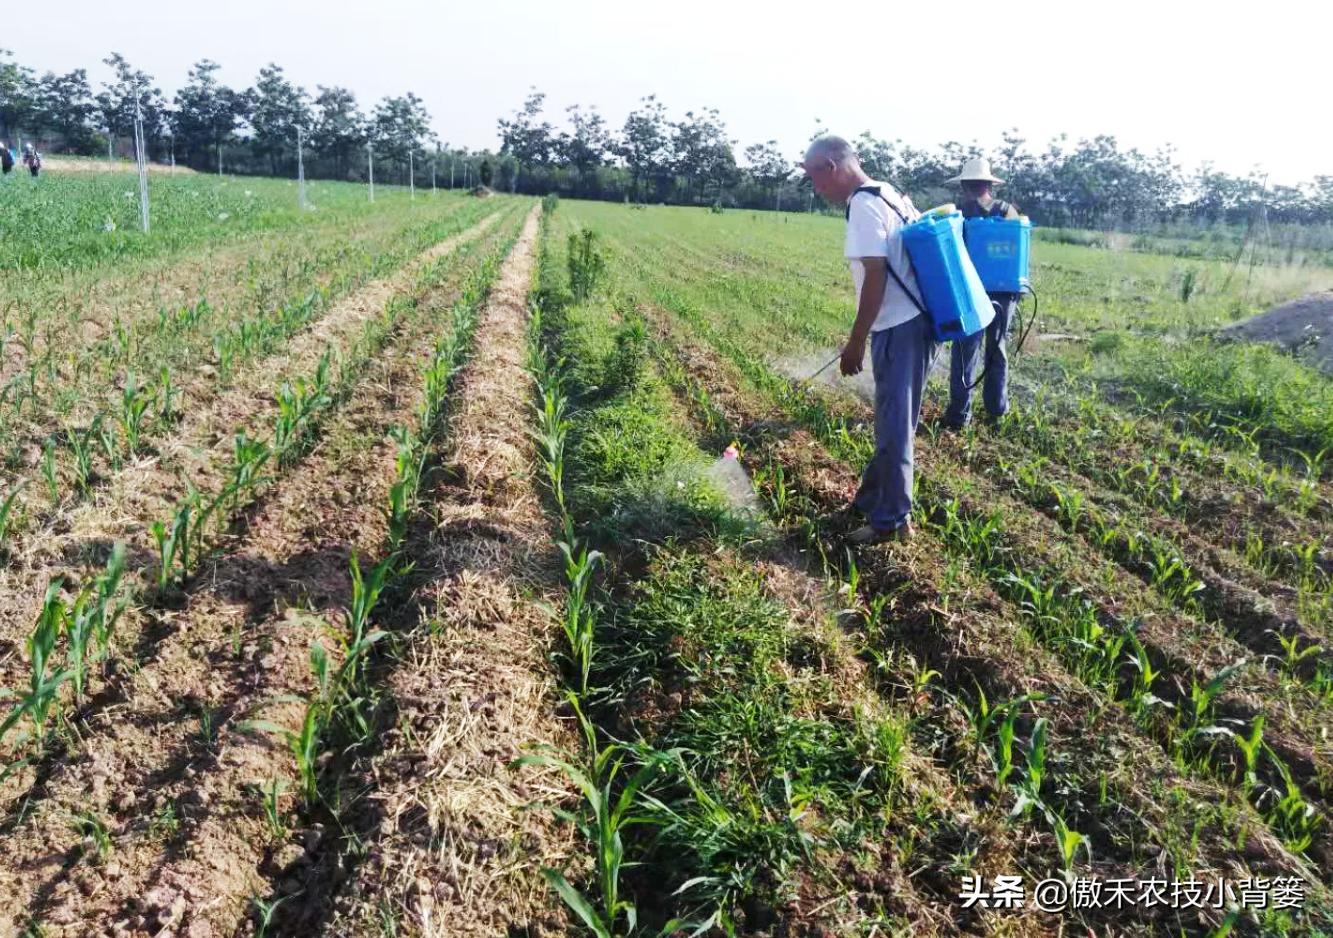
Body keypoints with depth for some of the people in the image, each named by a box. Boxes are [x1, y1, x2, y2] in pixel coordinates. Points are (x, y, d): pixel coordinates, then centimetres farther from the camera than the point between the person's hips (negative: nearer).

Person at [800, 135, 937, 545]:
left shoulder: (864, 205, -15)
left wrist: (855, 342, -15)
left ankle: (892, 520, 9)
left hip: (899, 330, -10)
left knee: (894, 425, -1)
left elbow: (875, 277, -20)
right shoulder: (888, 194, 15)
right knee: (893, 419, 18)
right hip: (913, 323, 10)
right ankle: (874, 499, 32)